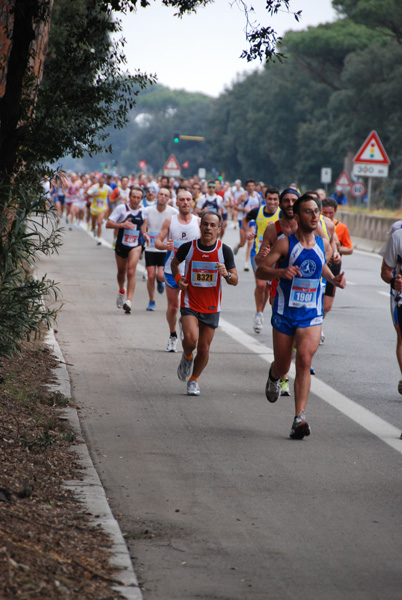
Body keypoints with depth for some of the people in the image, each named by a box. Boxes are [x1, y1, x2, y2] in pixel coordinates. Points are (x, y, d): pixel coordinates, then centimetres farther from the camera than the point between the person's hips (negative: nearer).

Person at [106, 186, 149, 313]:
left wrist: (144, 234, 5)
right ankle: (121, 291, 47)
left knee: (131, 271, -18)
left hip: (135, 245, 0)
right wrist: (122, 225, -25)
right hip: (121, 244, 1)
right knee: (121, 272, 15)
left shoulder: (143, 211, 1)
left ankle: (128, 300, -23)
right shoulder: (121, 208, -7)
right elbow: (108, 224, -10)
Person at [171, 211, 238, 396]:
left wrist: (226, 274, -25)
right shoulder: (188, 248, -7)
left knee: (203, 348, 5)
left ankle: (194, 380, 29)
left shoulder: (224, 251, -6)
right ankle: (187, 358, 13)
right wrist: (178, 278, -3)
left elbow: (235, 281, -4)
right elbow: (174, 263, 15)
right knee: (190, 339, -23)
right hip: (190, 303, -1)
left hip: (211, 307, 1)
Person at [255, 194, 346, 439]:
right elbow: (261, 270, -10)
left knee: (304, 360, -19)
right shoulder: (285, 243, -9)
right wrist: (280, 272, -30)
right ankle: (274, 376, 51)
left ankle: (300, 418, -20)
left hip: (311, 314, 1)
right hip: (285, 313, -1)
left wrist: (334, 279, 3)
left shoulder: (323, 244, 3)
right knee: (283, 366, 10)